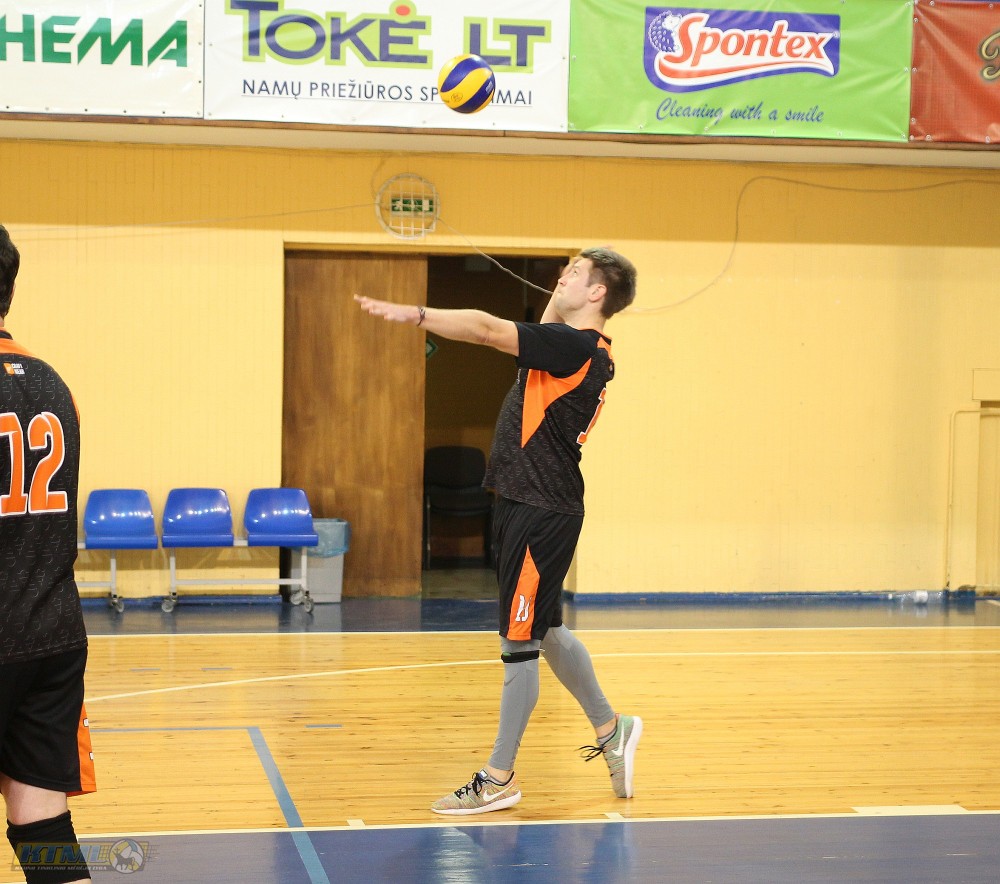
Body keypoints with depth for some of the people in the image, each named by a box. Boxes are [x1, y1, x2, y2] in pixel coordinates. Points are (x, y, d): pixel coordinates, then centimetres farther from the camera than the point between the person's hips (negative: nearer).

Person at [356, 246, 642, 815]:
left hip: (541, 512, -10)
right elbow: (544, 335, 33)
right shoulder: (585, 348, 12)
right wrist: (560, 294, 23)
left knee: (520, 643, -2)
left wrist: (415, 315, -27)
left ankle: (500, 779, 6)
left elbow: (488, 329, -25)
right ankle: (611, 729, 34)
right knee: (546, 631, 21)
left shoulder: (575, 346, -16)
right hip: (534, 505, 10)